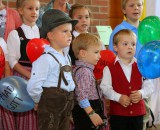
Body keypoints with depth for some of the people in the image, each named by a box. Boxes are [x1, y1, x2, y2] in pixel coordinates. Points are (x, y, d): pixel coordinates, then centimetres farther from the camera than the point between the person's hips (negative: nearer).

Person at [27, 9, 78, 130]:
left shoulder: (66, 56, 12)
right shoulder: (46, 58, -19)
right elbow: (33, 86, -23)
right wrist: (38, 101, -8)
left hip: (66, 104, 9)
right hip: (50, 104, -9)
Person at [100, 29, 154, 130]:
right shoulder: (110, 68, -4)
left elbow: (149, 86, 4)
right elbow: (105, 88, -10)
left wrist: (141, 93, -16)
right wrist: (118, 97, -22)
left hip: (138, 112, 3)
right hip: (118, 113, -3)